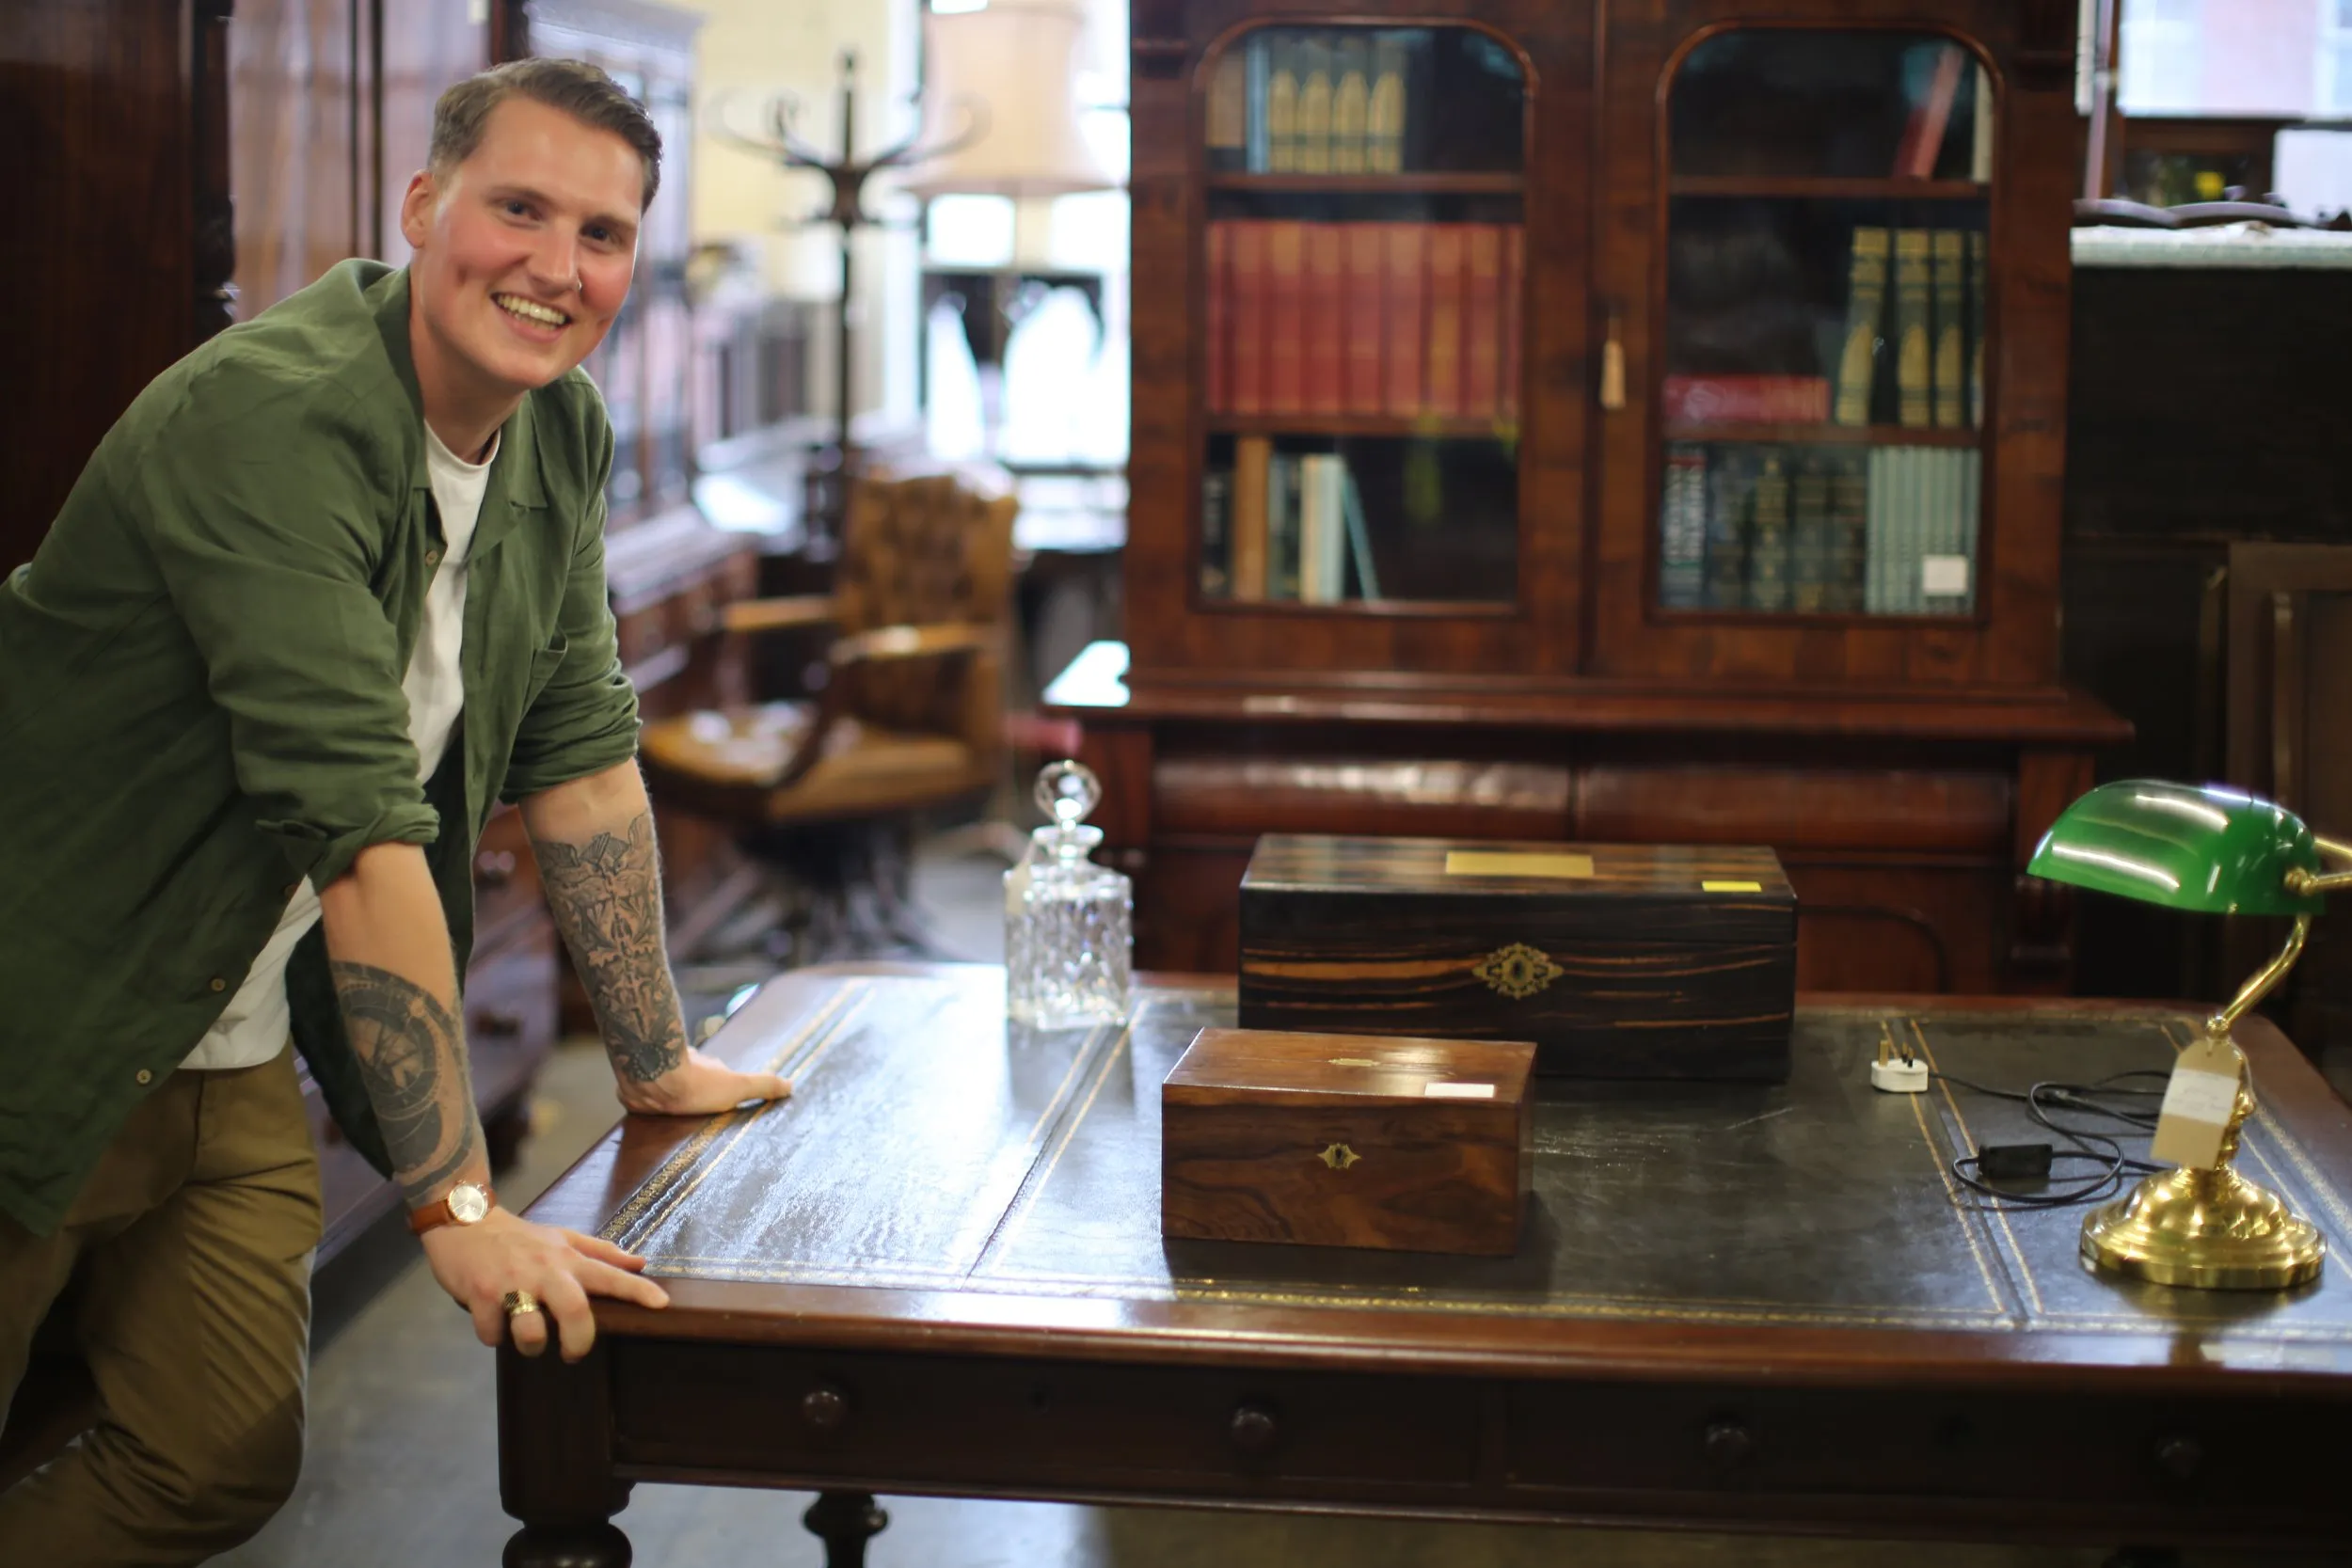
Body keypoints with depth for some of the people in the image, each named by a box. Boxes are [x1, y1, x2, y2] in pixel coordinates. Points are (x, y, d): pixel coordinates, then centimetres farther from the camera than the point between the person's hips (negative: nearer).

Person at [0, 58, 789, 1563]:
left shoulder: (564, 435, 1)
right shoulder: (276, 418, -26)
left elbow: (581, 748, 9)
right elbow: (362, 826, -31)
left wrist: (658, 1061, 11)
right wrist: (459, 1205, -32)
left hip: (232, 1065, 8)